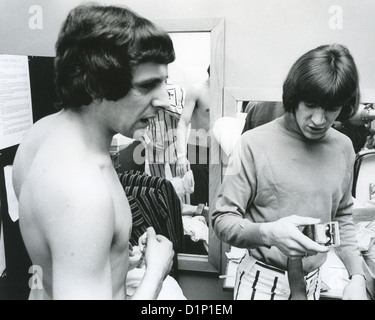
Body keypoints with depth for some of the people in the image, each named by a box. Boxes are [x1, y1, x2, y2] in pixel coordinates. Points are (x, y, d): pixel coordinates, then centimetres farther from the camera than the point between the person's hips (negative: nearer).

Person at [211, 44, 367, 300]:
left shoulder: (343, 148, -4)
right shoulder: (255, 143, -19)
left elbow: (343, 217, 7)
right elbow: (223, 220, -16)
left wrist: (357, 276, -2)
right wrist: (268, 233, -33)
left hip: (311, 280, 5)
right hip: (262, 279, -4)